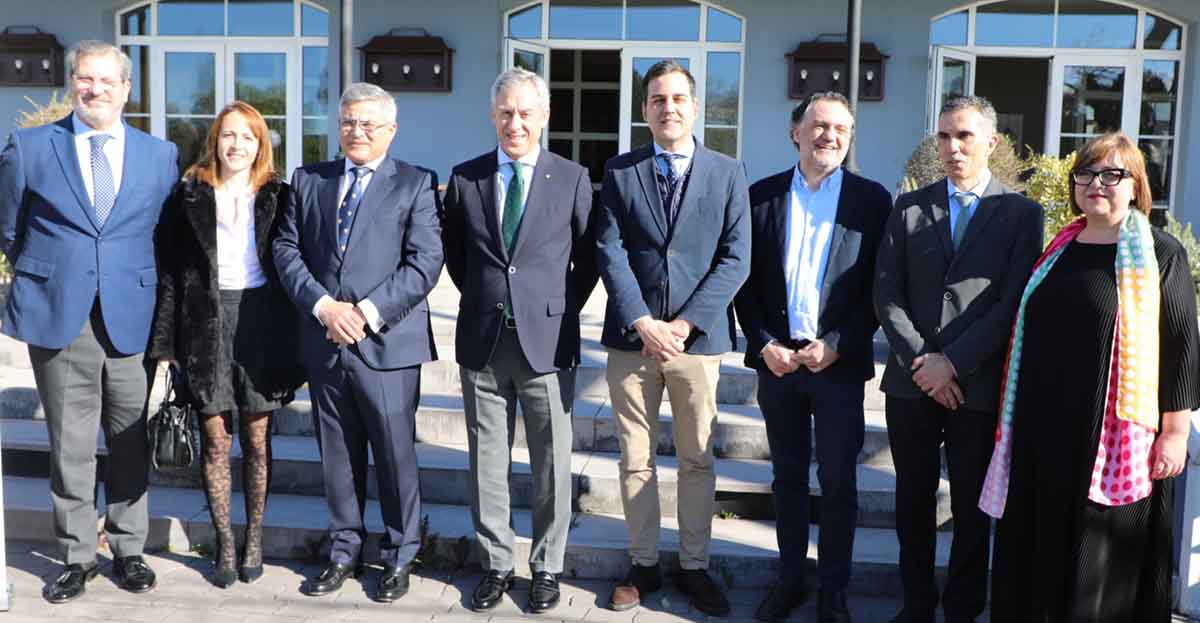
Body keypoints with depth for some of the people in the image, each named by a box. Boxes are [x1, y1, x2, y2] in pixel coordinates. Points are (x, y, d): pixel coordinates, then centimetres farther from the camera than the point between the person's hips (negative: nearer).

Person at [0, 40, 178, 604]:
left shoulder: (160, 154, 8)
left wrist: (141, 284, 8)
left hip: (133, 317, 1)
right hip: (58, 318, -1)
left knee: (131, 445, 8)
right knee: (69, 447, 5)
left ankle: (128, 551, 22)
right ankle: (77, 557, 19)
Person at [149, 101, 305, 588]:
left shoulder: (277, 197, 5)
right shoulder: (189, 197, 4)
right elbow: (169, 272, 3)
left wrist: (295, 339, 0)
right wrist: (165, 343, -2)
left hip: (261, 323, 0)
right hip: (205, 324, 0)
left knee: (257, 439, 5)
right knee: (215, 441, 4)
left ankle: (254, 539, 19)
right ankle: (224, 543, 16)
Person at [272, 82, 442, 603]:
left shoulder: (416, 184, 0)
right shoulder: (308, 180, 12)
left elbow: (424, 262, -8)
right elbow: (287, 250, 5)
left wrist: (368, 312, -15)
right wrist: (323, 306, -10)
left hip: (387, 342, -3)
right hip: (324, 343, 4)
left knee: (395, 456, 4)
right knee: (338, 457, 13)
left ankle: (399, 557, 20)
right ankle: (344, 553, 26)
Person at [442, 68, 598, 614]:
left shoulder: (572, 178, -1)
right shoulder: (465, 178, 4)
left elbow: (588, 258, 6)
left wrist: (562, 310, 3)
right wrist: (484, 299, 11)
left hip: (547, 341, -2)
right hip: (482, 342, 2)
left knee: (551, 463, 5)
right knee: (487, 461, 10)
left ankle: (546, 568, 20)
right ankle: (495, 564, 23)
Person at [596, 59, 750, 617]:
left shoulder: (727, 173, 5)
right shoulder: (619, 171, 6)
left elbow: (735, 258, -2)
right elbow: (610, 253, -2)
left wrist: (684, 324, -11)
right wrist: (644, 324, -13)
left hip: (698, 338, 0)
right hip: (631, 337, 1)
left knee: (697, 462, 8)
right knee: (635, 461, 8)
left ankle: (694, 566, 21)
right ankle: (643, 565, 21)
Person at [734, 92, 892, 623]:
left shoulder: (872, 200, 0)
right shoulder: (762, 196, 5)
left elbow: (879, 287, -3)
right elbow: (746, 279, 5)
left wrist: (837, 344, -12)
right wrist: (764, 343, -6)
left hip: (839, 362, -2)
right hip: (776, 359, 2)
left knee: (838, 482, 6)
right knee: (788, 476, 13)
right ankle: (790, 578, 26)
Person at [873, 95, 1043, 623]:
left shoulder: (1022, 213, 0)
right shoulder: (909, 207, 7)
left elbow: (1013, 303, -8)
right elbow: (887, 294, 1)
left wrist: (953, 363, -14)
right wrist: (920, 361, -10)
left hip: (978, 385, -2)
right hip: (911, 381, 2)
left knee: (972, 506, 8)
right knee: (913, 499, 11)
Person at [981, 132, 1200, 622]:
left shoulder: (1160, 253, -4)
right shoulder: (1059, 249, 11)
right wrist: (1019, 418, 15)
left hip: (1113, 435, -5)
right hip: (1044, 429, 5)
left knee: (1101, 557, 4)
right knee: (1041, 542, 12)